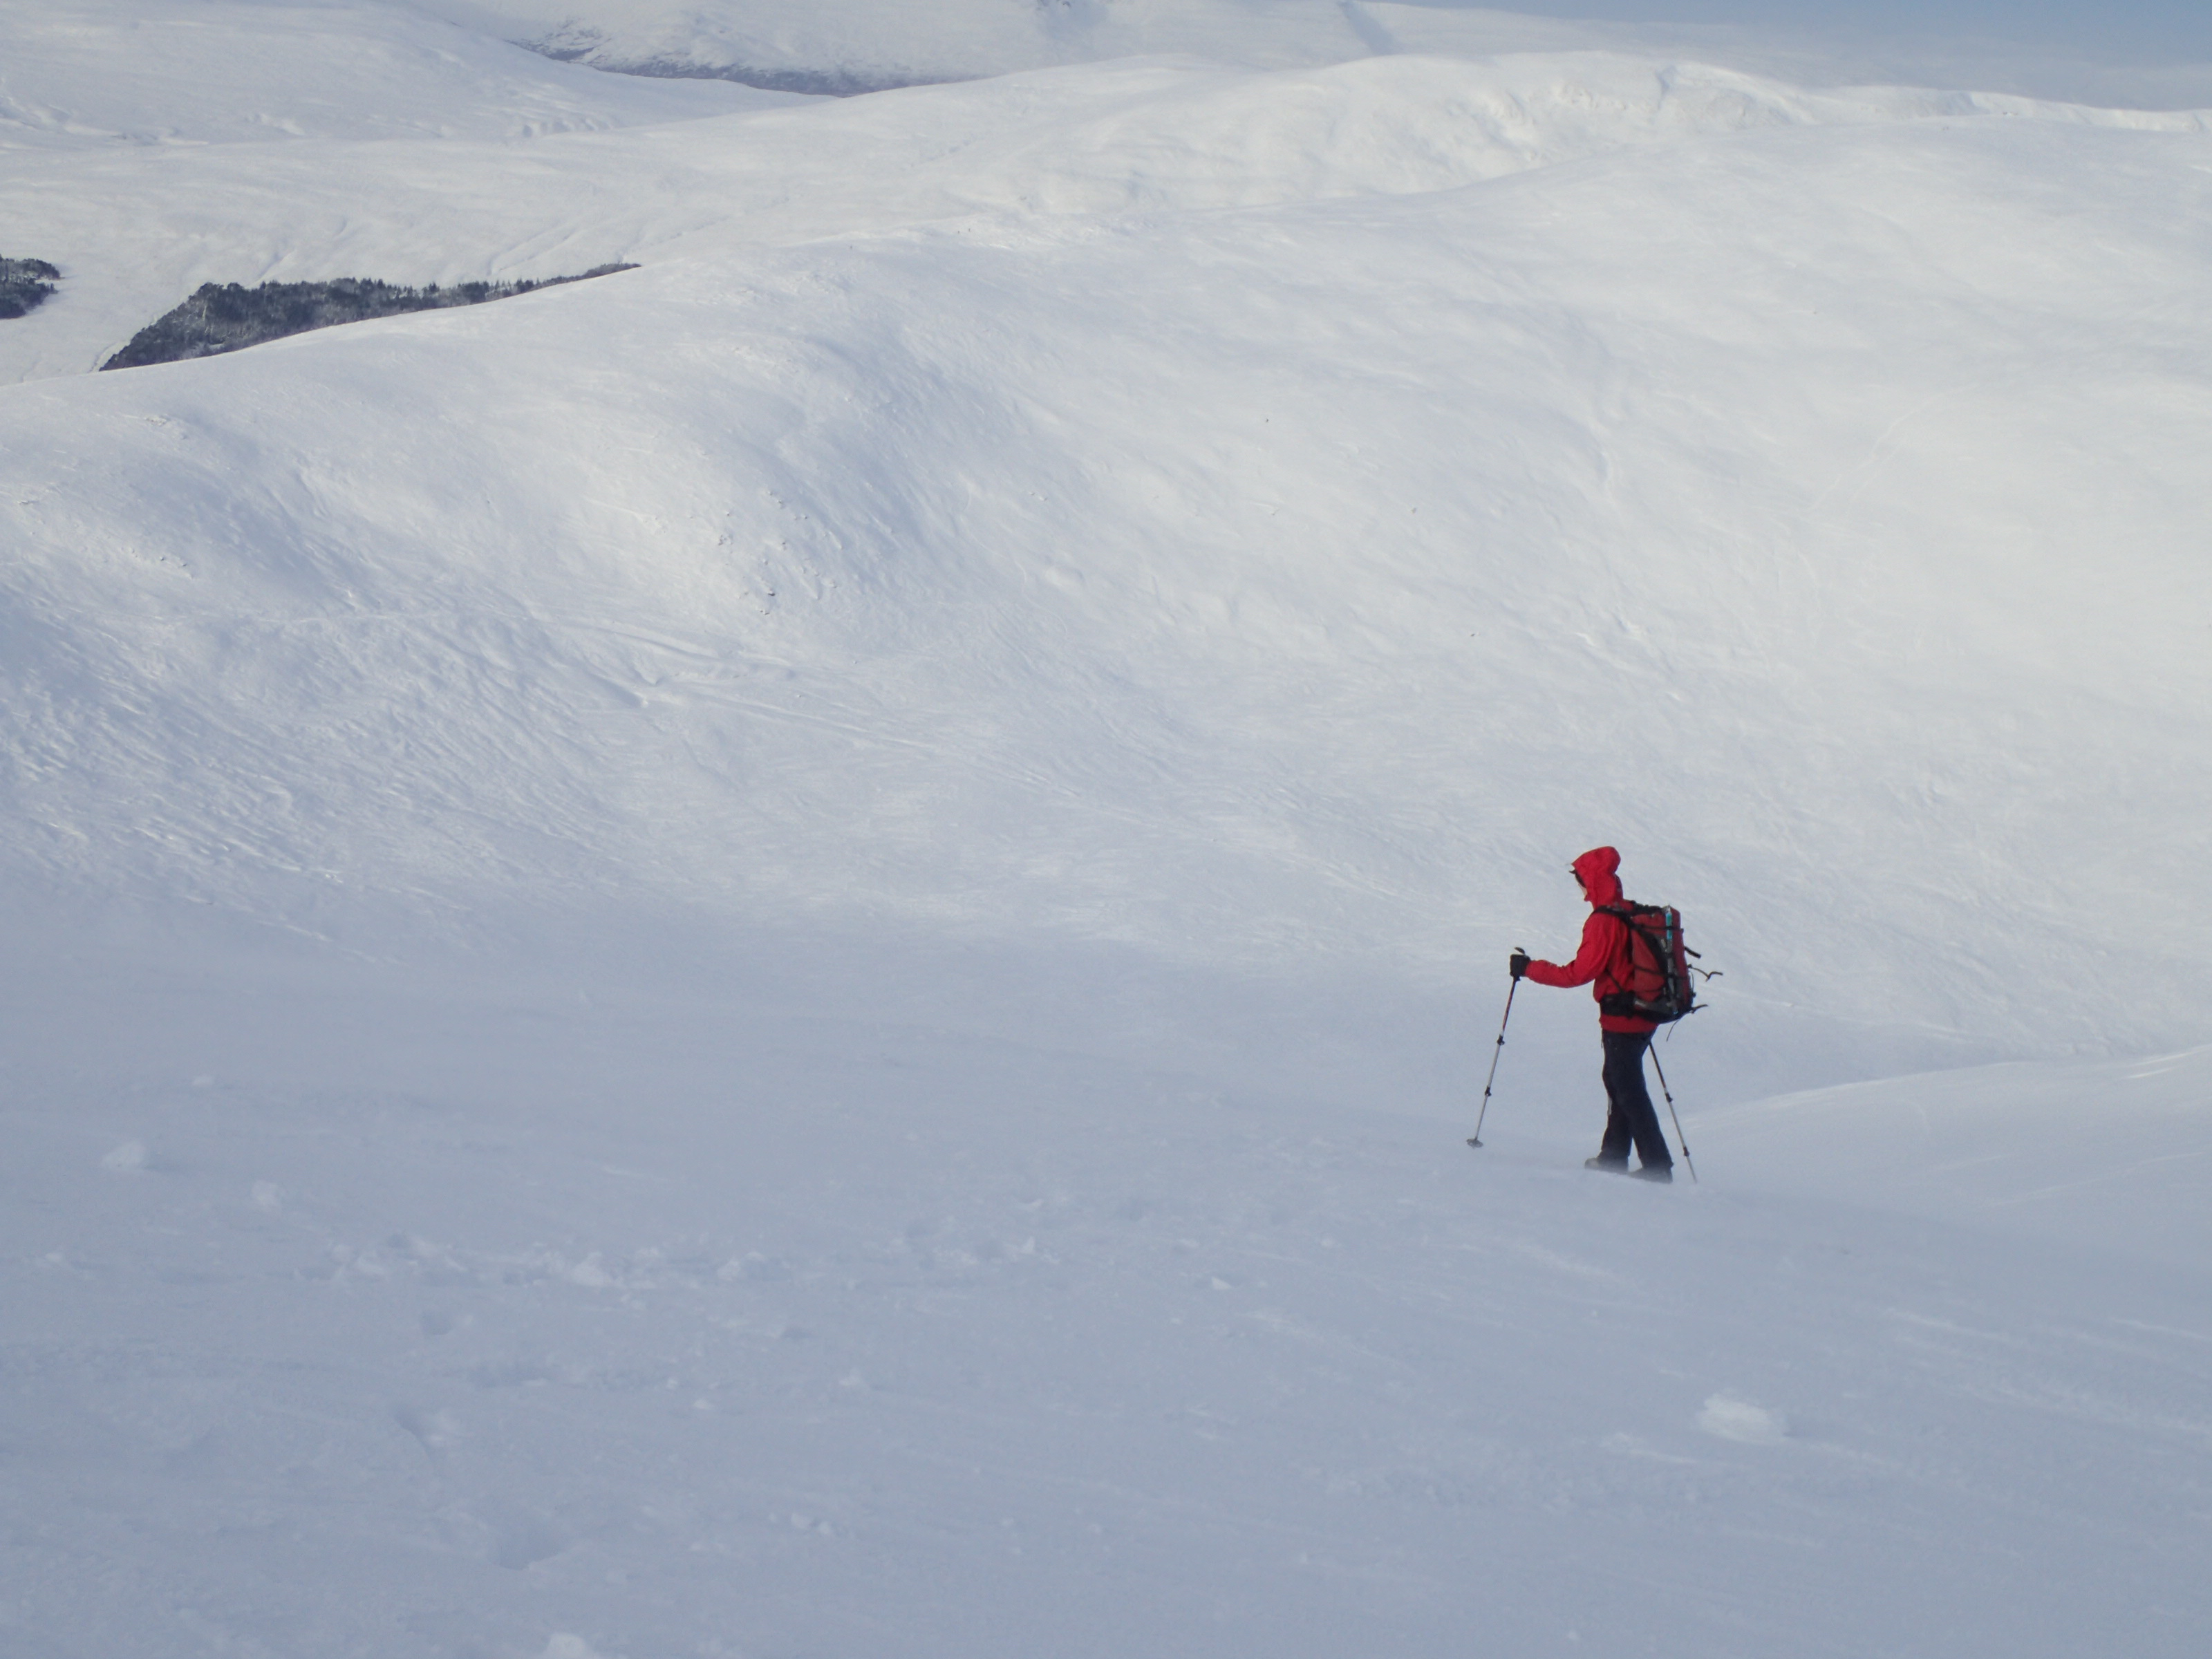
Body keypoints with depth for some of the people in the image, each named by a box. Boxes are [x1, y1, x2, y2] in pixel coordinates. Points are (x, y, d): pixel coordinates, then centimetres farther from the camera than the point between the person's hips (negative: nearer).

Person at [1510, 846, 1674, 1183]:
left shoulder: (1603, 923, -18)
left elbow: (1580, 972, -19)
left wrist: (1530, 968, -12)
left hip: (1621, 1020, -9)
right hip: (1644, 1015, 9)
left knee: (1629, 1092, -3)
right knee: (1617, 1080, 21)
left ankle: (1657, 1166, -3)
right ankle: (1614, 1156, 28)